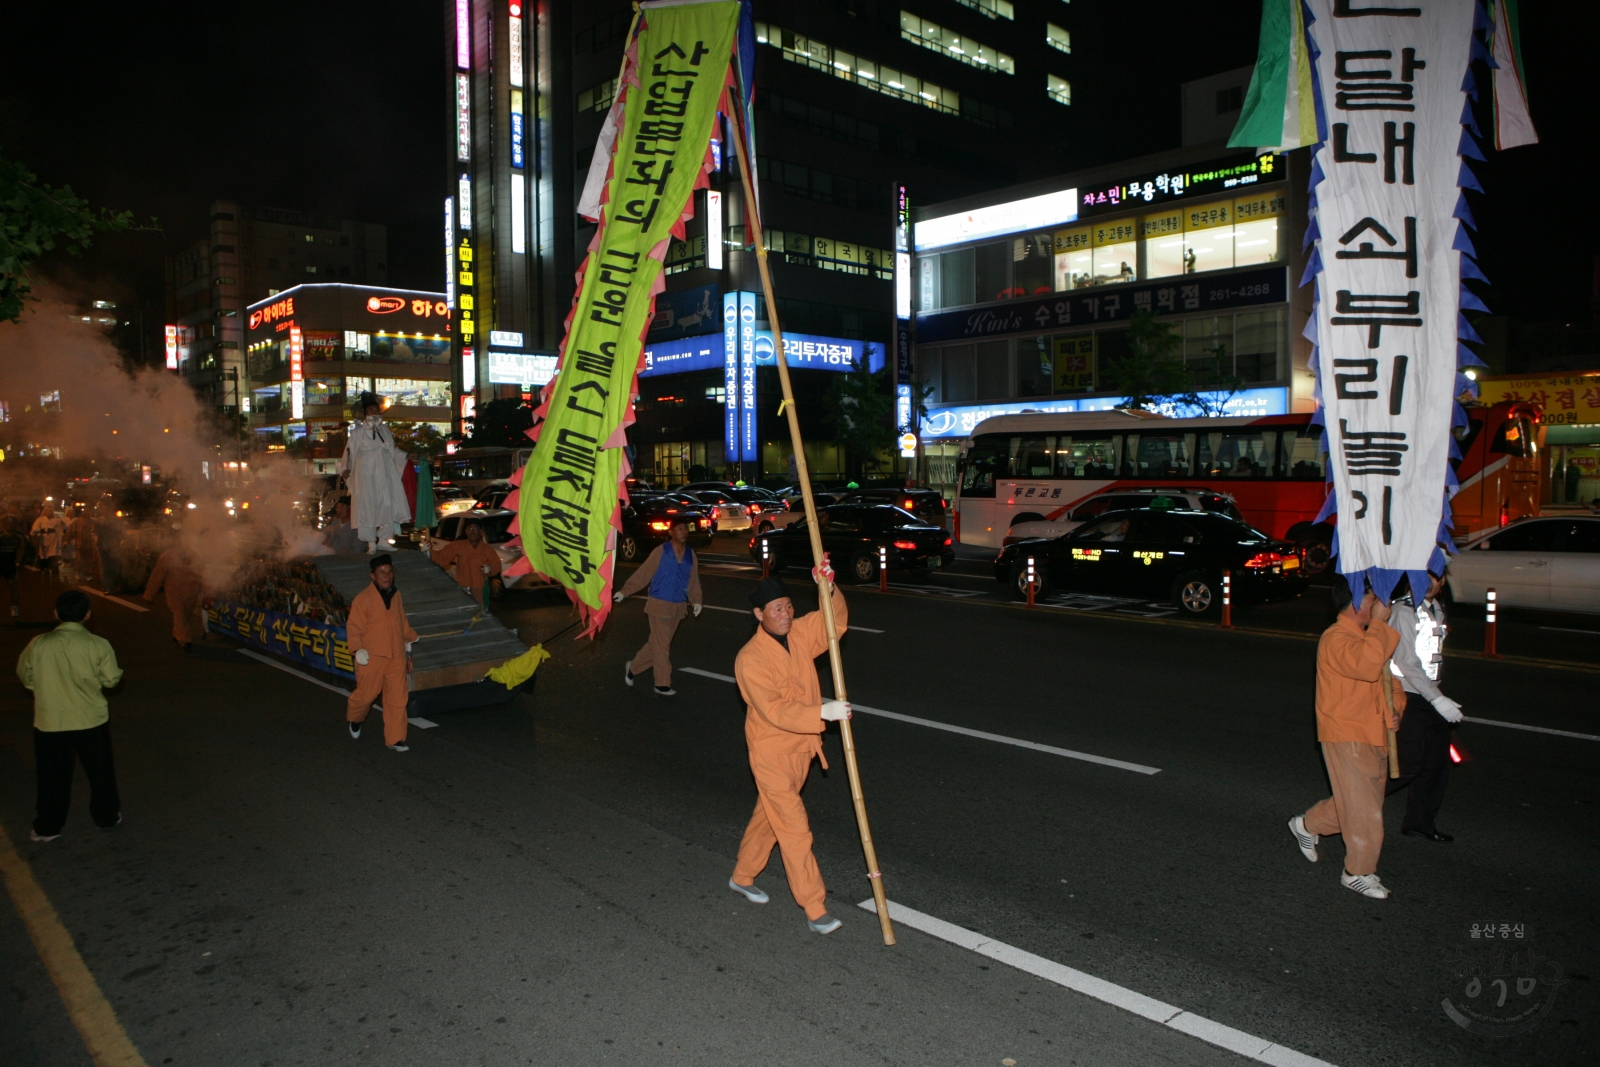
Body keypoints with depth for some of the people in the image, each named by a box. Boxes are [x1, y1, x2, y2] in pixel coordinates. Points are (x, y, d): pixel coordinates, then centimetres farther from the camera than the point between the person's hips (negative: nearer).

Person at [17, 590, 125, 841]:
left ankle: (48, 827, 25)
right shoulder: (98, 645, -14)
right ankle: (106, 816, 30)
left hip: (49, 722, 1)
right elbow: (112, 679, -6)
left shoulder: (37, 645, -10)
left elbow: (25, 677, 5)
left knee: (52, 776, 15)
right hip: (91, 720, -1)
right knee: (100, 771, 17)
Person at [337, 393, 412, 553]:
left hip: (385, 475, 4)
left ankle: (383, 541, 12)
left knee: (390, 506, 0)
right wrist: (346, 468, -18)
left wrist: (406, 456, 14)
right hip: (366, 476, -4)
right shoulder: (357, 433, -2)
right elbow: (350, 453, -5)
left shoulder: (384, 430, 12)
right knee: (367, 508, -2)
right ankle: (371, 544, 5)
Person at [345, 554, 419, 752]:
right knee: (366, 694, 8)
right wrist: (358, 649, -20)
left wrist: (410, 639, 30)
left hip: (396, 657, 5)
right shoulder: (363, 598, -9)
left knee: (398, 698, 1)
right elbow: (354, 627, -11)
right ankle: (354, 718, 41)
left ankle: (395, 740, 8)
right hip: (372, 657, -5)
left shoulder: (396, 595, 10)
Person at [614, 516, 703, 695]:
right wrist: (624, 591, -10)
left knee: (656, 644, 14)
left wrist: (696, 601, -5)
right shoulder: (661, 551, -11)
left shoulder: (691, 555, 4)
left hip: (678, 607, 5)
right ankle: (662, 685, 10)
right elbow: (643, 574, -8)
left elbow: (693, 581, 7)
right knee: (661, 645, 0)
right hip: (659, 605, -5)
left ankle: (633, 667, 33)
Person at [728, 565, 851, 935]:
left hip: (801, 747, 7)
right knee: (794, 828, -4)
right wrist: (822, 712, -35)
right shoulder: (750, 659, -23)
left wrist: (829, 590, -18)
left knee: (769, 816, 22)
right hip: (772, 754, -7)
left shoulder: (800, 634, -2)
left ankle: (742, 878, 42)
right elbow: (775, 711, -28)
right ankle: (815, 910, 4)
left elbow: (835, 622, 1)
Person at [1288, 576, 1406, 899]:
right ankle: (1358, 873, 13)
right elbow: (1367, 666, -38)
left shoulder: (1369, 637, 13)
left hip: (1373, 736, 9)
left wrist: (1395, 709, 3)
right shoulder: (1336, 638, -19)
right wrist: (1379, 623, -29)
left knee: (1360, 800, 18)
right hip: (1346, 738, -9)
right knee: (1363, 809, -2)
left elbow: (1390, 678, 22)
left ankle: (1307, 825, 37)